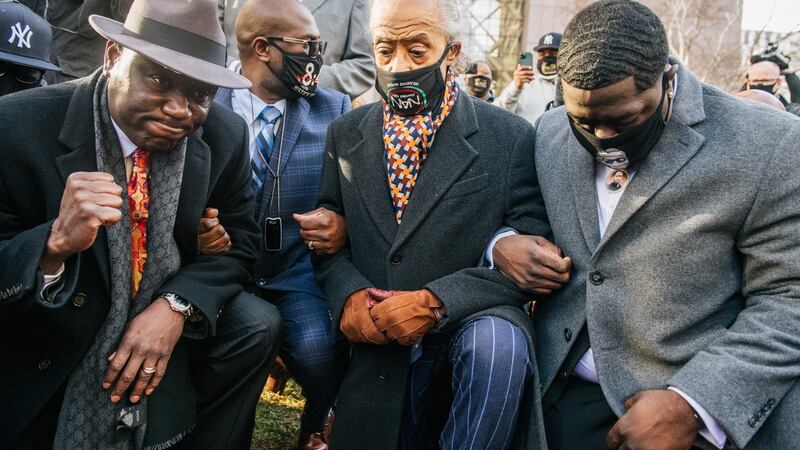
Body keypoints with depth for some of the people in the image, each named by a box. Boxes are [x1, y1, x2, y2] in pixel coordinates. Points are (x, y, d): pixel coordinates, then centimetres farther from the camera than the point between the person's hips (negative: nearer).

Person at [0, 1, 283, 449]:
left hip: (164, 327, 3)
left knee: (259, 326, -16)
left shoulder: (226, 135, -9)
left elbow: (240, 240, -1)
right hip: (46, 363, -3)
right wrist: (56, 243, -39)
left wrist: (176, 306, -19)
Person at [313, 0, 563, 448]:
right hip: (378, 344, 4)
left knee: (499, 347, -34)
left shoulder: (511, 137, -5)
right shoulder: (346, 135, 7)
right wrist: (349, 295, -11)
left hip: (472, 318, -3)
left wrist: (435, 301, -21)